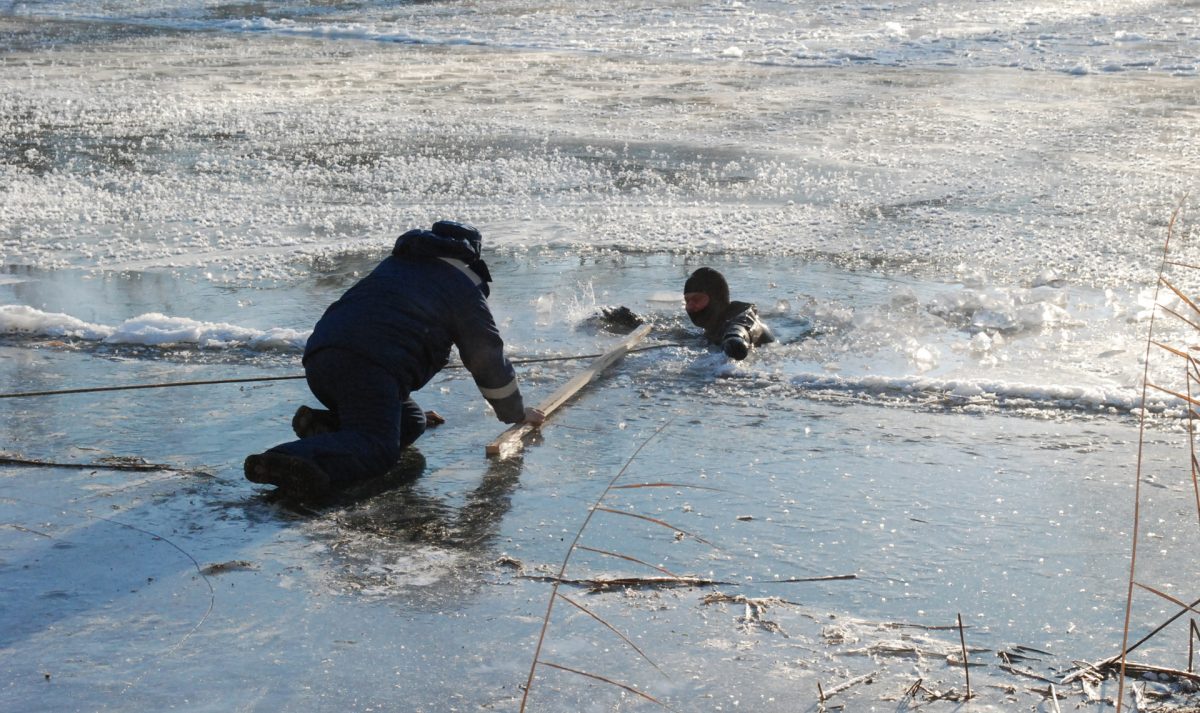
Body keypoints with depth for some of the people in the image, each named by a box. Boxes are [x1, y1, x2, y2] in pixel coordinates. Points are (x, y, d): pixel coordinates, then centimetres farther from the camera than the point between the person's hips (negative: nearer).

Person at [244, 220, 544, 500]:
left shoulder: (394, 264, 38)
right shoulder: (463, 286, 16)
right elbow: (488, 357, 19)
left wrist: (413, 411, 56)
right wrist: (517, 413, 33)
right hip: (371, 365, -8)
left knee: (410, 423, 17)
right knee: (377, 447, -19)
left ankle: (323, 423, -2)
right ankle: (295, 460, -45)